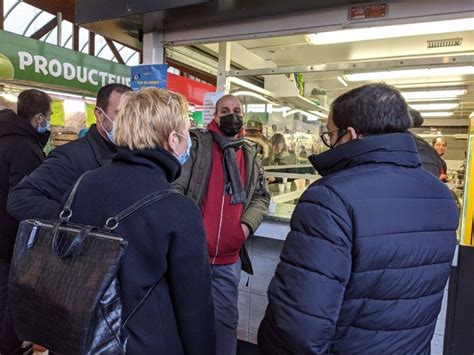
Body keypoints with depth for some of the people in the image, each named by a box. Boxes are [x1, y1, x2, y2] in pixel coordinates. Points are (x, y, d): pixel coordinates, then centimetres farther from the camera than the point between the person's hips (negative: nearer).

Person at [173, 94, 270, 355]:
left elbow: (261, 196, 13)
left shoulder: (250, 154, 11)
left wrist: (247, 224, -4)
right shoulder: (197, 143, -4)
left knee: (226, 318, 19)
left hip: (229, 258, 4)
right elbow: (174, 188, -9)